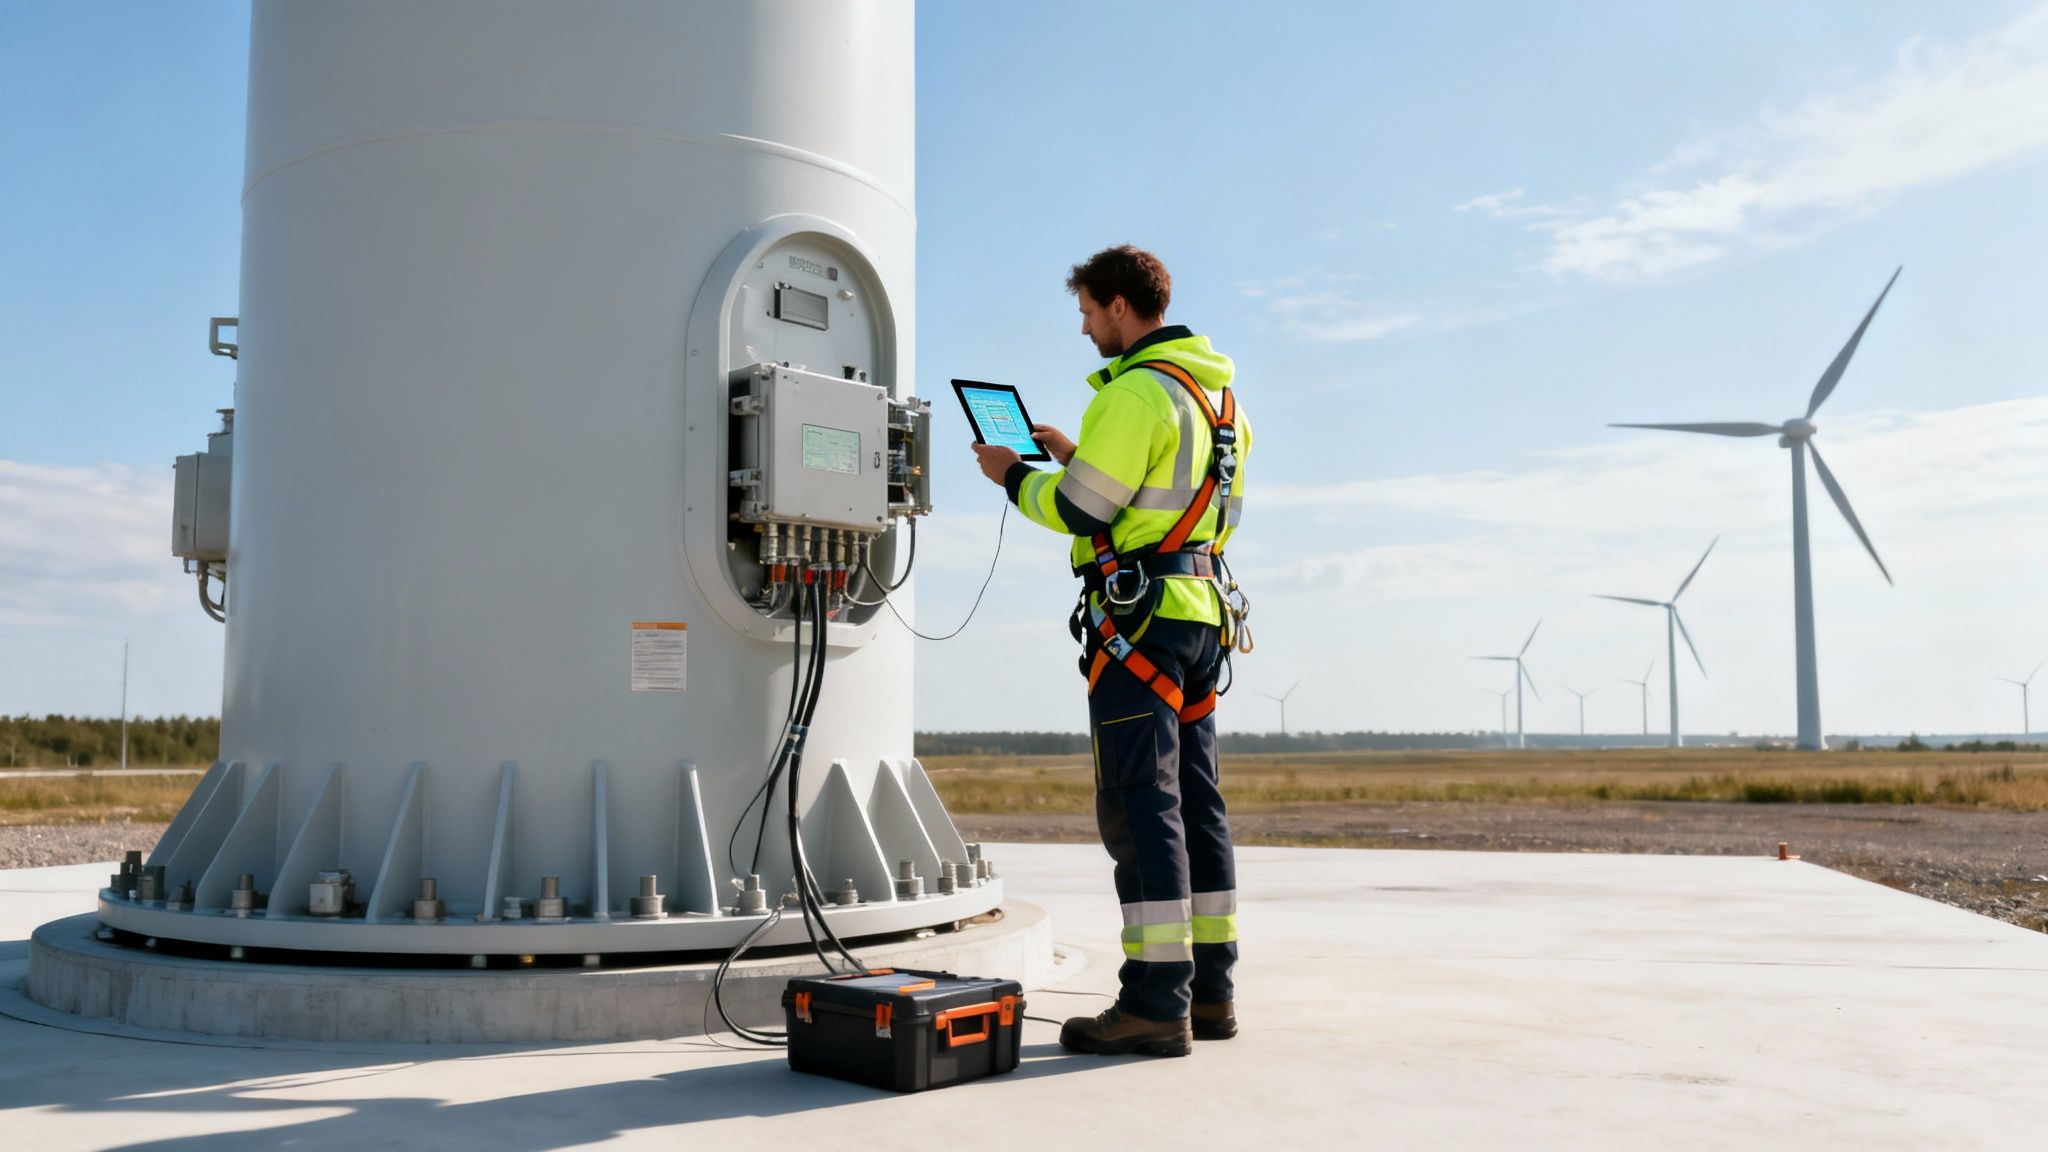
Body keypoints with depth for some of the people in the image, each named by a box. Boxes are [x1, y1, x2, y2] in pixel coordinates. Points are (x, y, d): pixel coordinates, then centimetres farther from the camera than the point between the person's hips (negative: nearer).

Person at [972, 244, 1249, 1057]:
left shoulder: (1137, 391, -12)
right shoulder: (1213, 390, 18)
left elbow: (1082, 510, -15)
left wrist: (1015, 476, 3)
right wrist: (1075, 458, 22)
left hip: (1138, 617, -10)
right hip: (1198, 609, 10)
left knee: (1140, 804, -8)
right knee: (1194, 801, 10)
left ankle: (1156, 1004, -6)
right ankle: (1208, 990, 16)